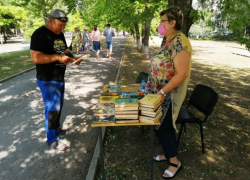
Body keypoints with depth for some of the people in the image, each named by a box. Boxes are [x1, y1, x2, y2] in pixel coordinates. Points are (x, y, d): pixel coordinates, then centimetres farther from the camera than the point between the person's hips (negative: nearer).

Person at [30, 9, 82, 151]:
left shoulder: (60, 34, 10)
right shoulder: (40, 34, -17)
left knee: (59, 105, 19)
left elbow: (65, 50, 20)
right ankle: (52, 139, 12)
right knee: (52, 108, -2)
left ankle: (56, 128, 38)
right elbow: (36, 58, -25)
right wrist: (58, 57, -28)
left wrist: (72, 58, -1)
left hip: (59, 78, 9)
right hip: (47, 80, -9)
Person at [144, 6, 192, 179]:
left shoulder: (179, 42, -23)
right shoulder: (170, 40, 8)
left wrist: (162, 92, -23)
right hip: (163, 93, 9)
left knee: (161, 127, 3)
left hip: (169, 94, -9)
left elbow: (182, 73, -27)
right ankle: (169, 154, 38)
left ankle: (175, 162, 23)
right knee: (167, 125, 20)